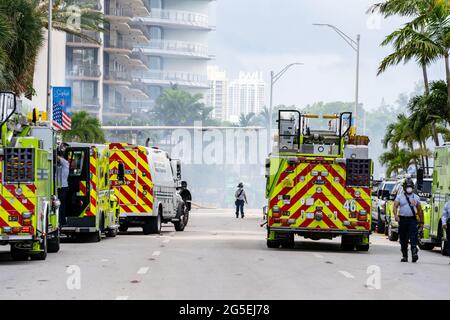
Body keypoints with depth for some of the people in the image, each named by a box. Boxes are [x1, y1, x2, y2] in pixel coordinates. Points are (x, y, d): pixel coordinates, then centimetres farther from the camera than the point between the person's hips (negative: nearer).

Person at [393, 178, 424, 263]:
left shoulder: (416, 197, 12)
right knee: (403, 239, 5)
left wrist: (421, 222, 13)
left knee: (413, 237, -16)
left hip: (412, 220, -1)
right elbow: (395, 206, -5)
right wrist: (396, 215, -24)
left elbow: (419, 210, 15)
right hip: (402, 219, 1)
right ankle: (404, 256, 13)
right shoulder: (399, 197, 7)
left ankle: (414, 253, -26)